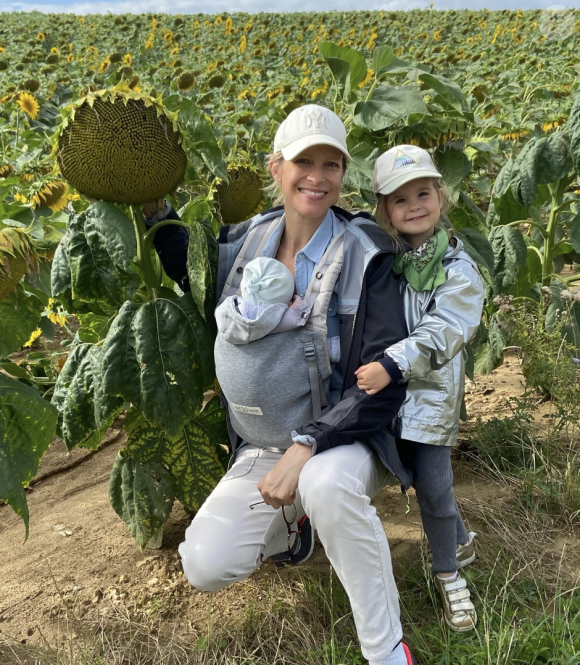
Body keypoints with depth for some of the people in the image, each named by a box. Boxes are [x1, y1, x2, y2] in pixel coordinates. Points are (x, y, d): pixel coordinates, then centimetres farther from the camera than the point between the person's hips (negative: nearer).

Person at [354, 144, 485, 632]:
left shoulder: (457, 268, -9)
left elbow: (438, 334, -21)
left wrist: (391, 364, -33)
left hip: (430, 394, -3)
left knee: (433, 487, 3)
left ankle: (448, 571, 29)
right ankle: (461, 541, 42)